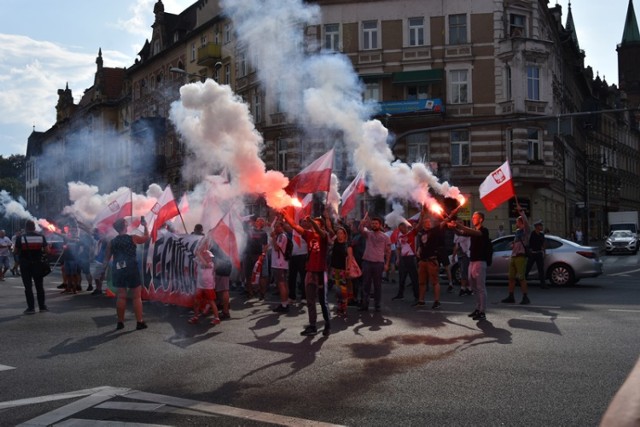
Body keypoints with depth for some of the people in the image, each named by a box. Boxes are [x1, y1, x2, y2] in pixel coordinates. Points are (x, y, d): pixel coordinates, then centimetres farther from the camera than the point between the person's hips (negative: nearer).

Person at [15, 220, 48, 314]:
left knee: (28, 286, 1)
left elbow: (16, 251, -4)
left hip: (25, 264, -2)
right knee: (39, 285, 12)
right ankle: (42, 306, 14)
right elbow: (46, 250, 1)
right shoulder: (41, 237, 0)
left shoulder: (21, 237, -6)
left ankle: (31, 307, -1)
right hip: (38, 264, 2)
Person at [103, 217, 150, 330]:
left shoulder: (112, 242, 4)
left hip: (118, 271, 4)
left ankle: (120, 322, 11)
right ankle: (140, 322, 0)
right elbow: (146, 238, 12)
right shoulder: (132, 238, -5)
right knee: (136, 297, 1)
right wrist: (145, 226, 24)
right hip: (131, 270, -4)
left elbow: (107, 259, 11)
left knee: (121, 297, 9)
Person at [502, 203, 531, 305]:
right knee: (511, 277, 9)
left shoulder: (525, 230, -5)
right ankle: (511, 297, 14)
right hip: (513, 256, 9)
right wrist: (512, 245, 11)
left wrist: (521, 210, -25)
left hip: (521, 257, -9)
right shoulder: (517, 231, 19)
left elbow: (525, 221, -26)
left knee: (521, 277, -10)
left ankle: (525, 297, -6)